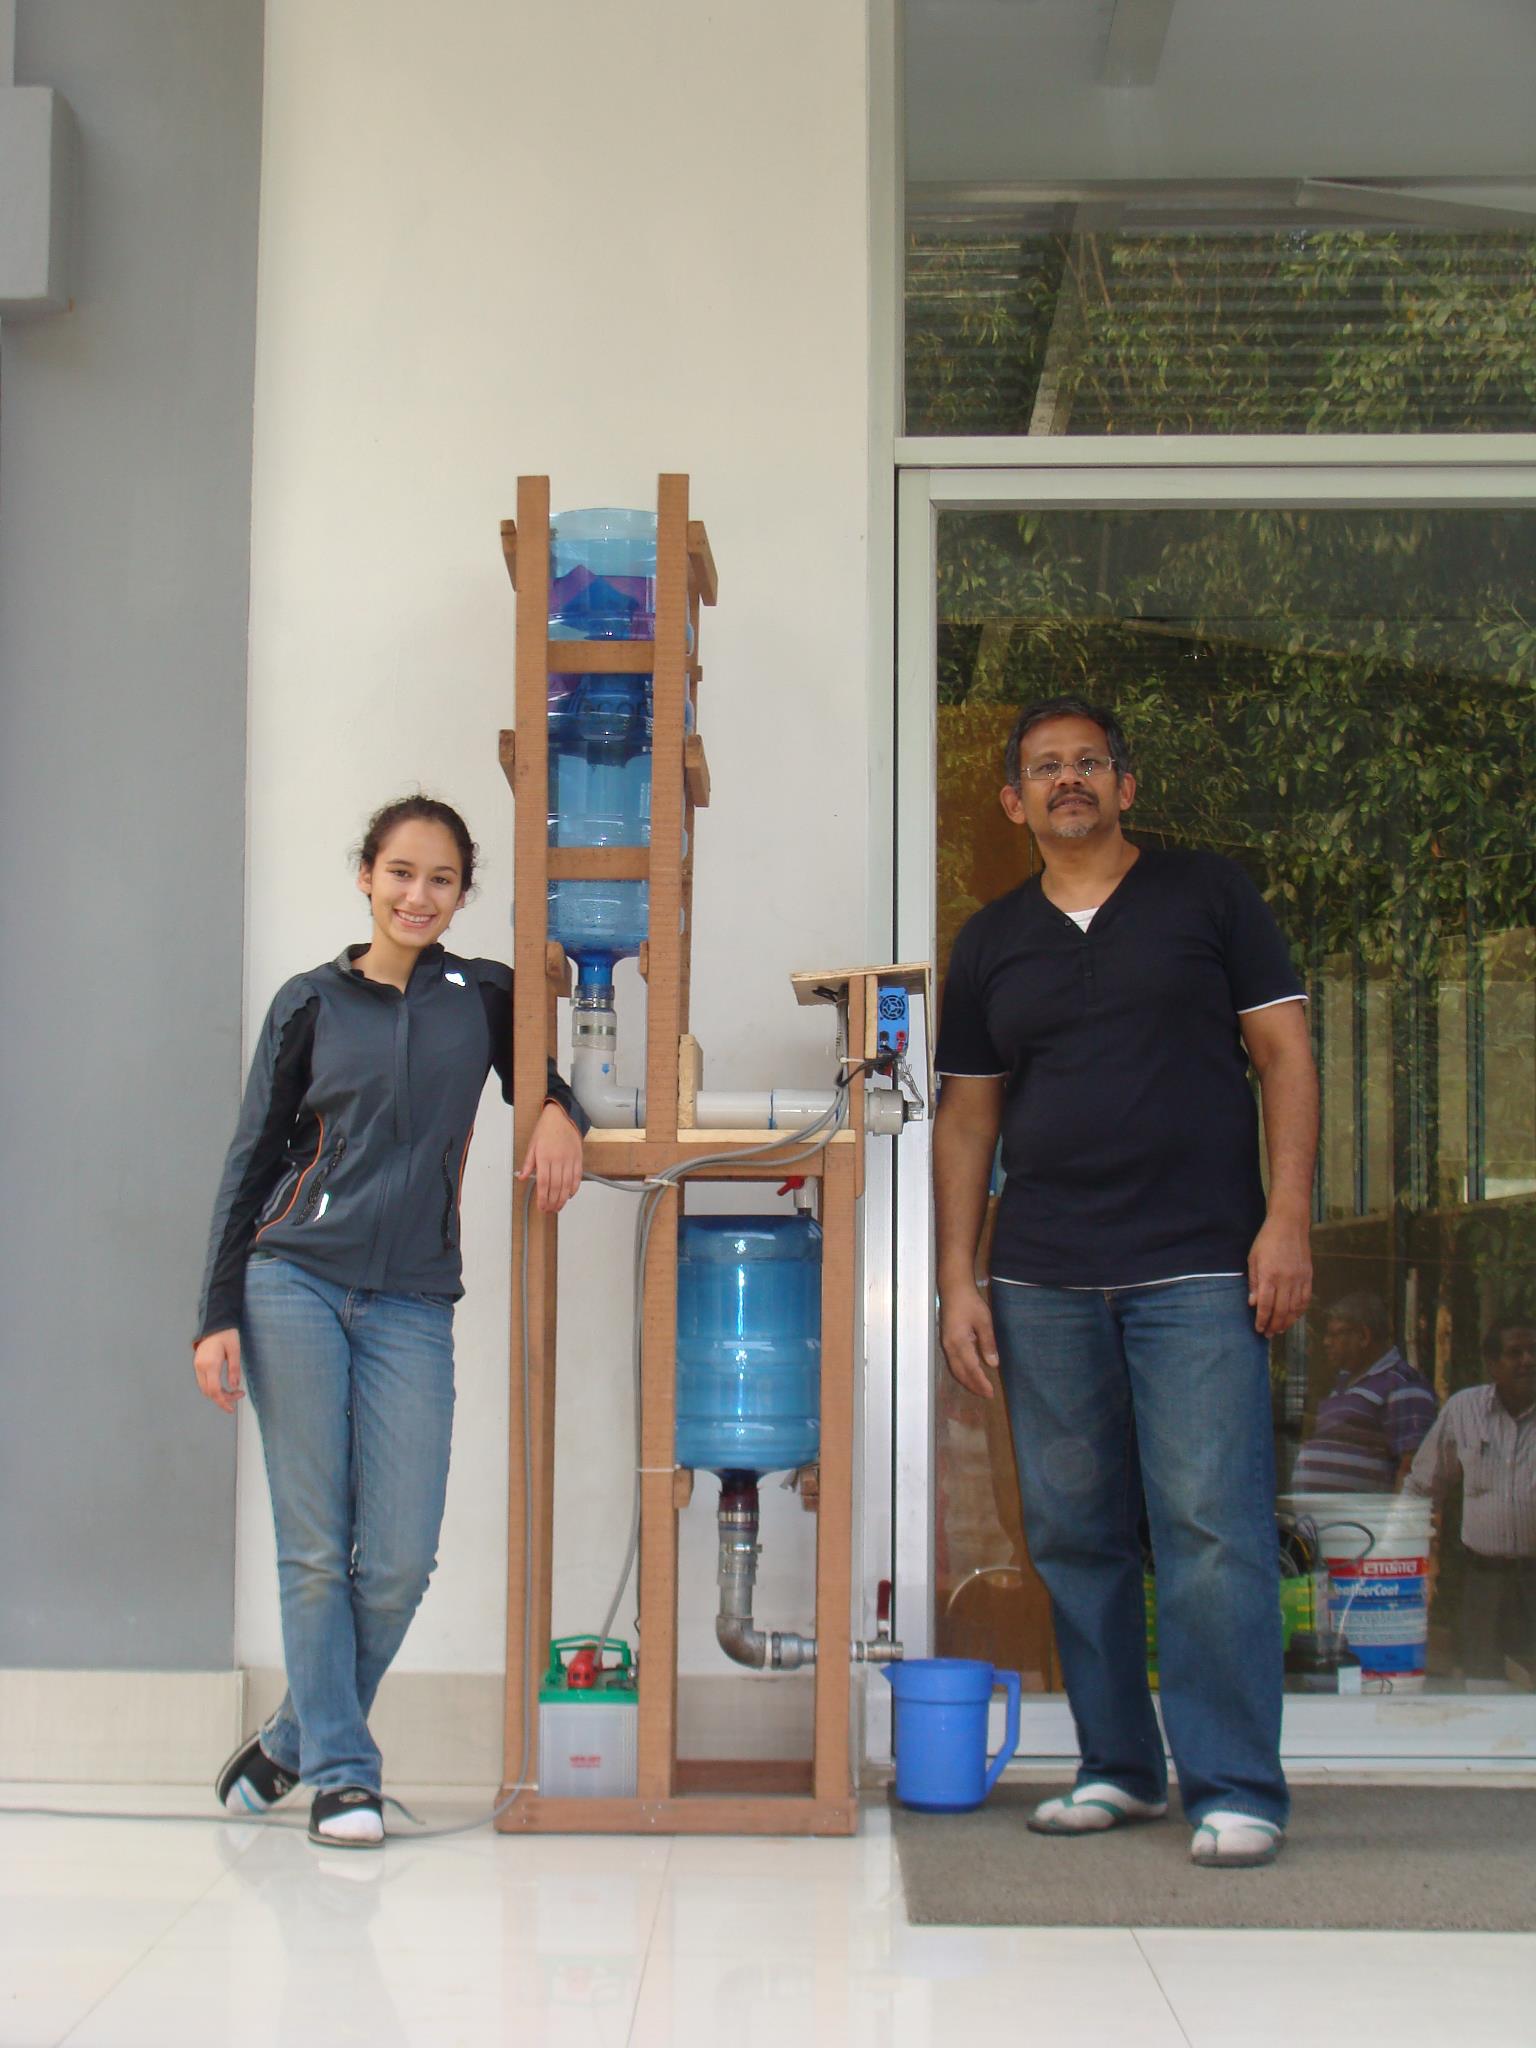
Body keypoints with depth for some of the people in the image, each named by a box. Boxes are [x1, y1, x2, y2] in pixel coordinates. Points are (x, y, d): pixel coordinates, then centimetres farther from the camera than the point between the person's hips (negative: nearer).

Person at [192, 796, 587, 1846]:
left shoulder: (485, 995, 10)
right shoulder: (311, 1003, 7)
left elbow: (540, 1076, 24)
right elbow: (253, 1160, 8)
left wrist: (561, 1115, -2)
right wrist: (218, 1315, 2)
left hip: (413, 1306, 1)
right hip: (294, 1286, -1)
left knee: (401, 1558, -3)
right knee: (316, 1549, -2)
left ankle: (296, 1741, 19)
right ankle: (340, 1774, 10)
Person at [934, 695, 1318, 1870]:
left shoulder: (1208, 895, 7)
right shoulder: (991, 943, 15)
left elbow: (1284, 1054, 3)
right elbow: (968, 1116, 15)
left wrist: (1287, 1220, -8)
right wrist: (958, 1280, 7)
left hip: (1198, 1270, -3)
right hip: (1043, 1280, 4)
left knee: (1212, 1528, -9)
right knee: (1074, 1533, 6)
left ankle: (1234, 1789, -2)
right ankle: (1120, 1767, 18)